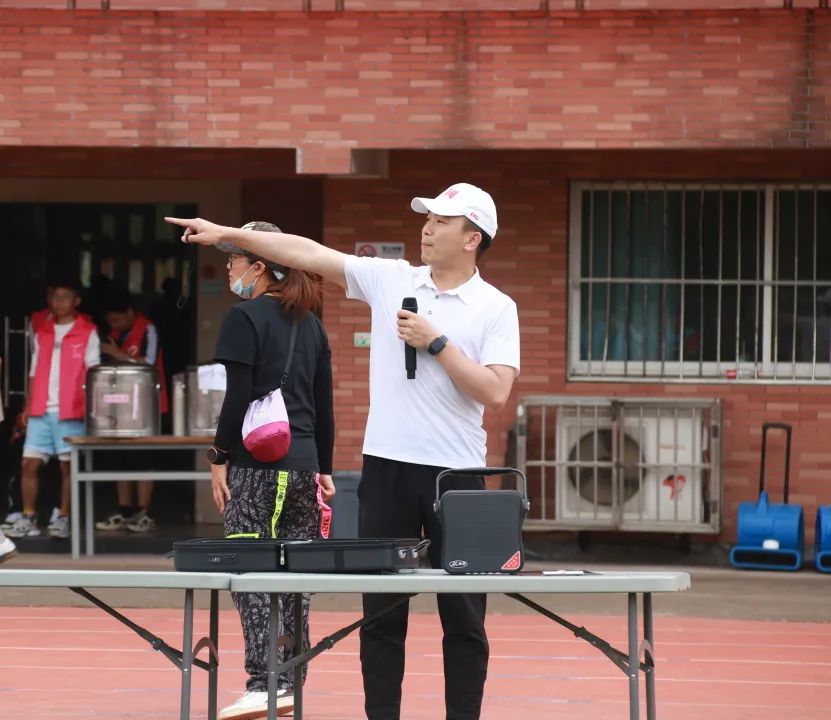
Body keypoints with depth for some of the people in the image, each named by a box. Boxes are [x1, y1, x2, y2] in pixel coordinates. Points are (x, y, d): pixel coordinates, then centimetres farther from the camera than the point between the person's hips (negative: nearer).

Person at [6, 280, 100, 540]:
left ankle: (62, 519, 4)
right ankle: (28, 519, 4)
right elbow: (35, 373, 17)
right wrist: (27, 407, 10)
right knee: (29, 463, -1)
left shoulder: (87, 333, 2)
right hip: (40, 411, 4)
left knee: (67, 465, -1)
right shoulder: (42, 333, 15)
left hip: (70, 411, -4)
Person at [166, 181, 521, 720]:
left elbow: (495, 392, -11)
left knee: (463, 615, 2)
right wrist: (227, 234, -1)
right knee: (381, 609, 5)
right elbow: (308, 253, 4)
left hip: (456, 473, -3)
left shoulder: (496, 308, -1)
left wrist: (436, 343, -13)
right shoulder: (390, 280, 7)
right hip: (387, 466, 3)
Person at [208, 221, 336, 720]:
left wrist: (219, 458, -6)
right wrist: (324, 469, 20)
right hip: (303, 463, 7)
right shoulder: (310, 324, 14)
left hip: (256, 463, -7)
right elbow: (325, 406, 16)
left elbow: (238, 398, -12)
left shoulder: (245, 319, -6)